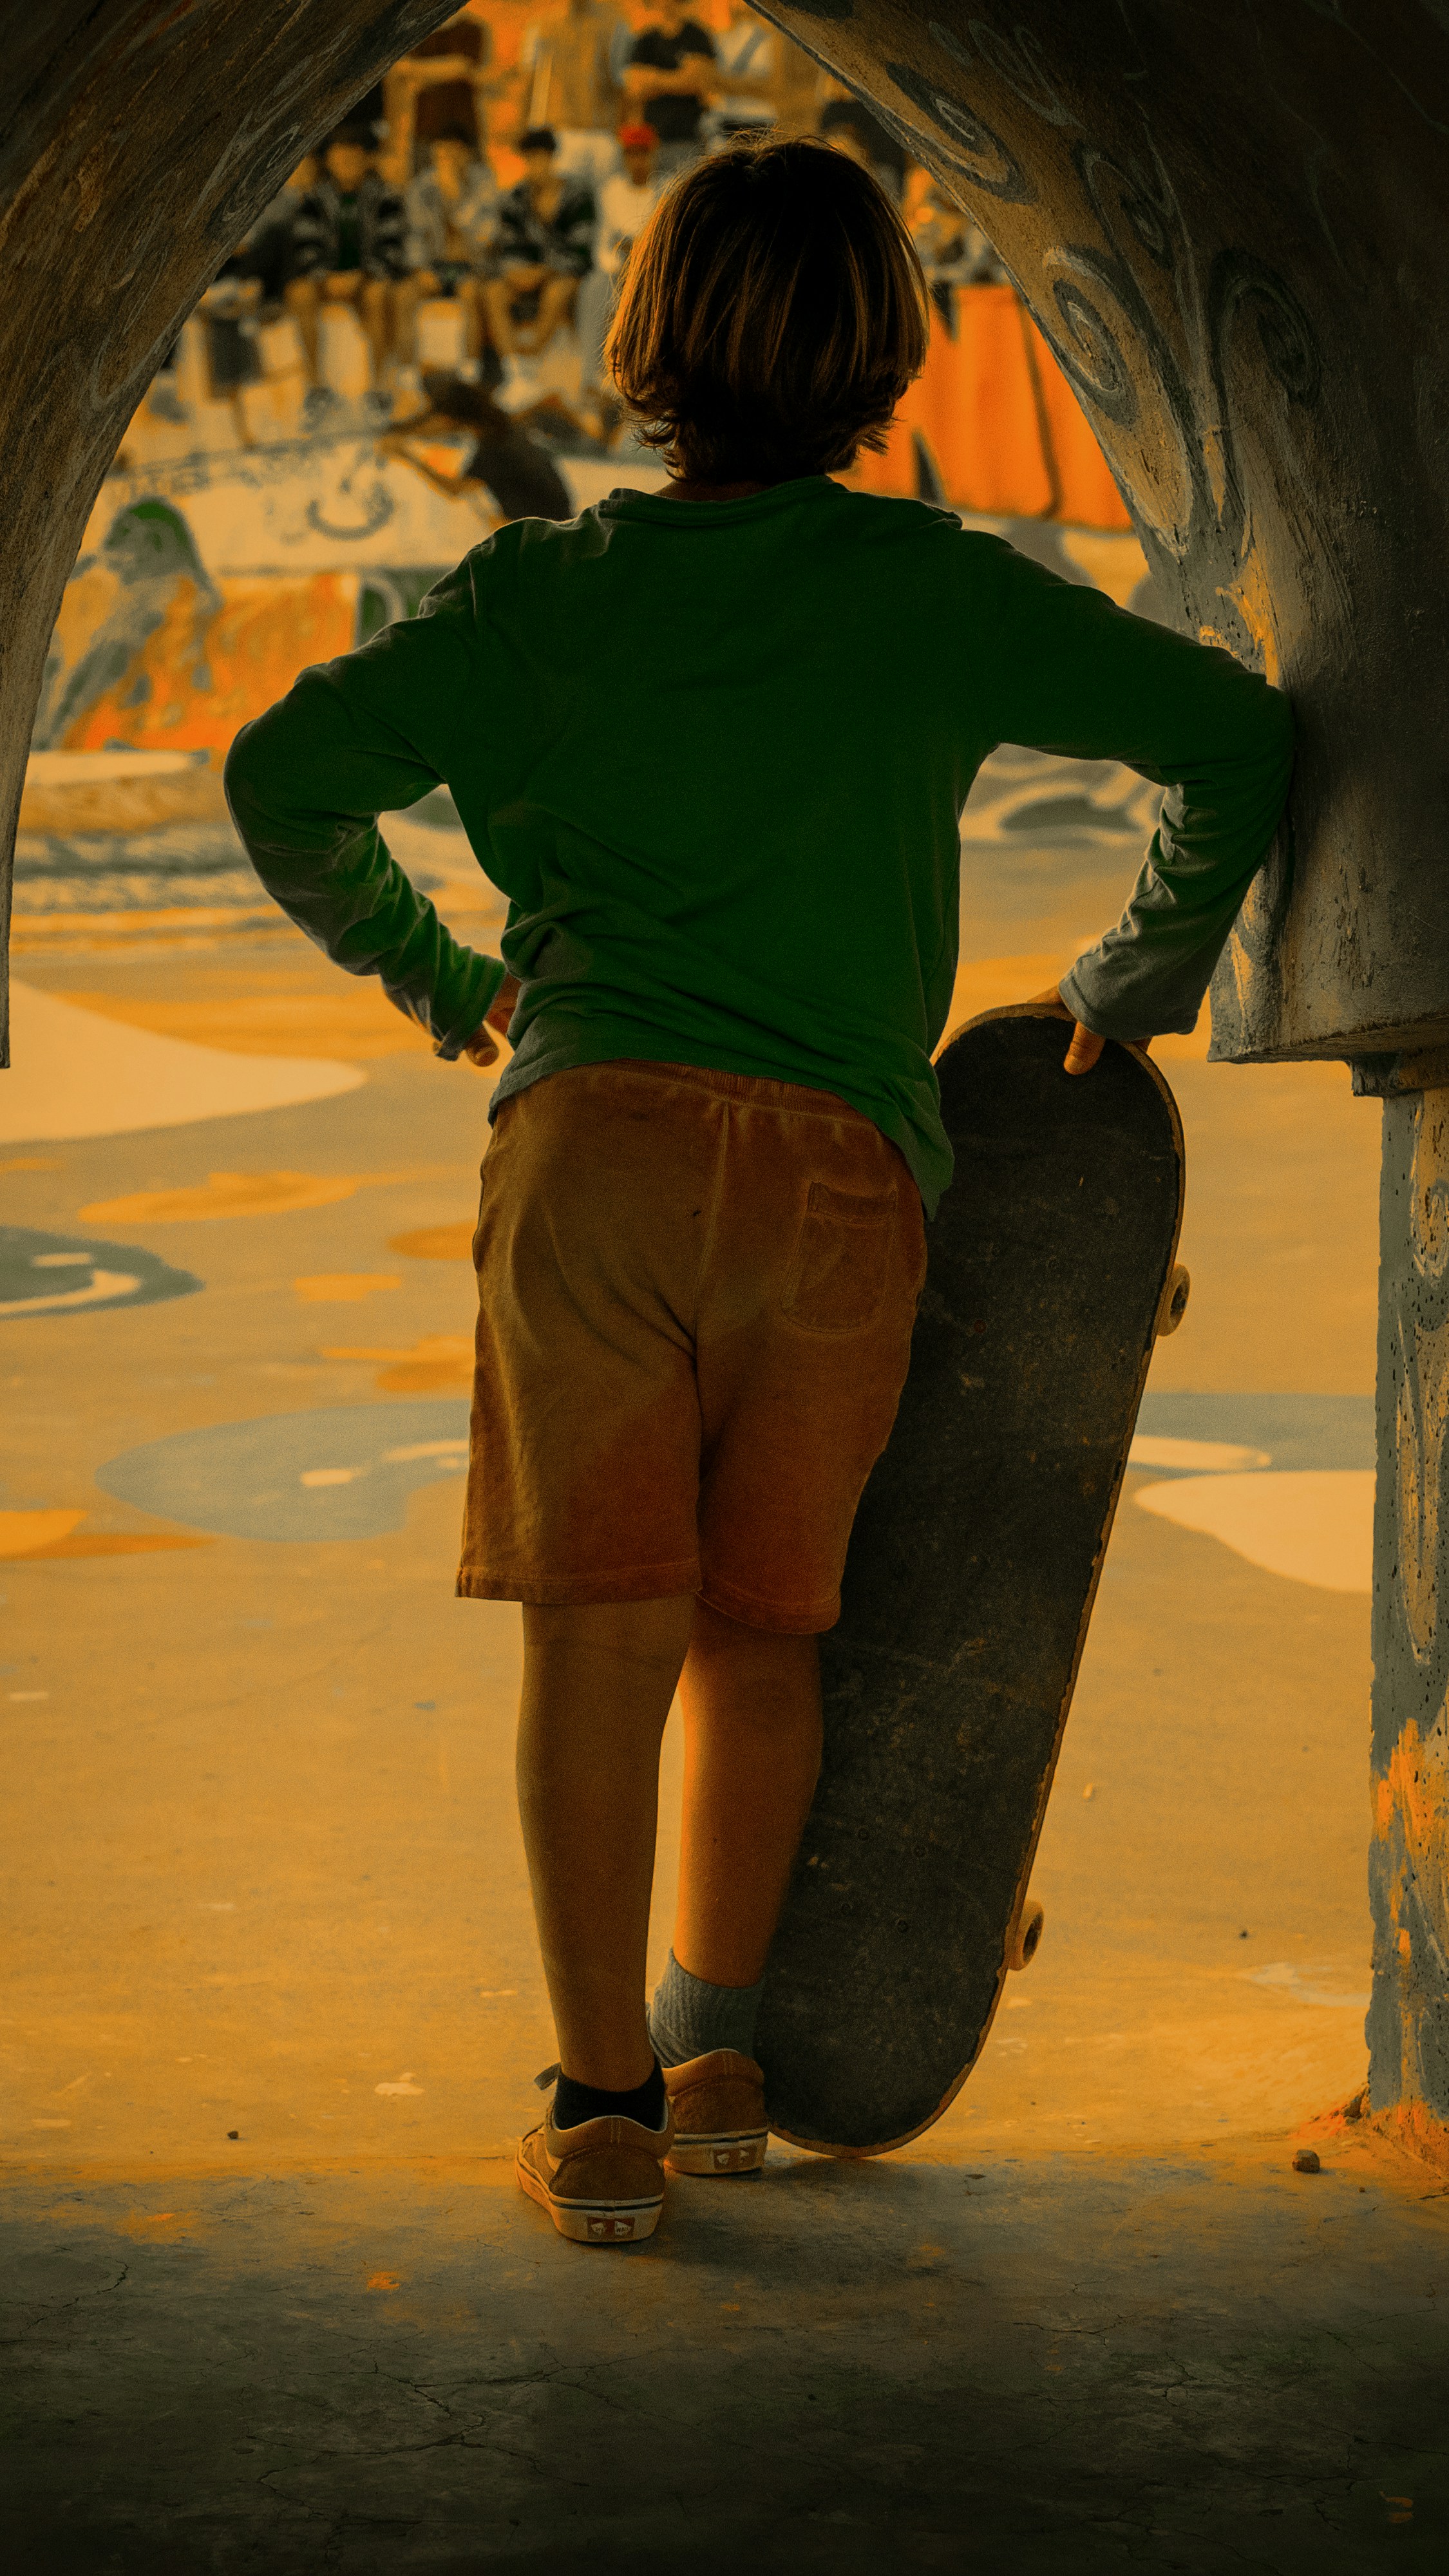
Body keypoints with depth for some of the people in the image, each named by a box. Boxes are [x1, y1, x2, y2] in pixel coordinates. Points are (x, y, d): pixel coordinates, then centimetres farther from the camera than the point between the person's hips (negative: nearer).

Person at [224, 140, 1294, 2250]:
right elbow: (1232, 732, 11)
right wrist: (1138, 978, 26)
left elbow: (289, 774, 7)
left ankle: (603, 2108, -2)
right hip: (840, 1158, 1)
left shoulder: (539, 593, 10)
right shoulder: (933, 592, 9)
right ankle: (716, 2051, 21)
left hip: (595, 1128, 0)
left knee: (599, 1625, 1)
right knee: (763, 1621, 15)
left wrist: (429, 971, 24)